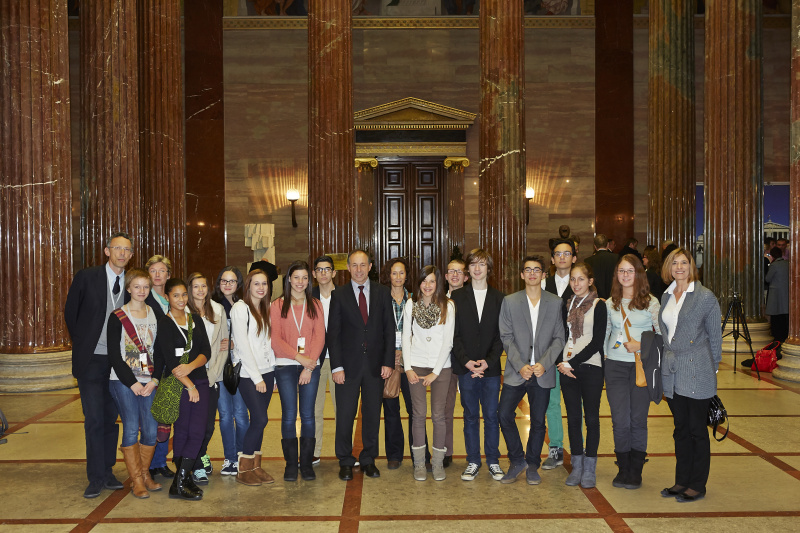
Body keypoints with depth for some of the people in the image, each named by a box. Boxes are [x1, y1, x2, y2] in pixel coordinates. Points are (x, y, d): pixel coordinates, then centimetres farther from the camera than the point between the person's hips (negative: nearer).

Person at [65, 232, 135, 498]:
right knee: (94, 420, -2)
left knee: (111, 418, 10)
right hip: (92, 359, -3)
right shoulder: (86, 277, -4)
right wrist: (82, 344, 4)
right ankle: (96, 477, 8)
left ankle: (108, 472, 21)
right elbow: (70, 313, 4)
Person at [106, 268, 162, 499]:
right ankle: (136, 480, 6)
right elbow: (114, 355, -5)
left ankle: (144, 473, 18)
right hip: (124, 381, -3)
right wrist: (132, 383, -10)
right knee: (131, 429, -6)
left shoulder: (155, 315, 10)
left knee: (152, 430, -2)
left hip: (149, 382, 3)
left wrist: (154, 380, -3)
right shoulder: (117, 317, -1)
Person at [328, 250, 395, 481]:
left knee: (372, 414, 9)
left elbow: (389, 329, 4)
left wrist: (388, 362, -3)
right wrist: (337, 366, -8)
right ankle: (345, 462, 19)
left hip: (375, 364, 1)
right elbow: (333, 333, -1)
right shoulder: (339, 295, 1)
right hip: (349, 364, -1)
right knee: (345, 415, 3)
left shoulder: (382, 293, 5)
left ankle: (369, 460, 23)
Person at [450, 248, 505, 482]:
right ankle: (473, 461, 18)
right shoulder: (457, 297, 5)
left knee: (491, 416, 5)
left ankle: (493, 461, 18)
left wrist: (488, 361, -11)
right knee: (470, 416, 7)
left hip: (491, 367, 0)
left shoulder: (499, 298, 5)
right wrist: (466, 361, -11)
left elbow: (501, 335, 1)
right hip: (465, 367, 0)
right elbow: (454, 334, 0)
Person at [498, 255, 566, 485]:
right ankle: (517, 461, 12)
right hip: (516, 372, 0)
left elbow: (559, 338, 2)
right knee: (504, 414, -8)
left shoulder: (556, 302, 5)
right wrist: (520, 366, -11)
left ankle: (532, 466, 23)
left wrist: (544, 364, -12)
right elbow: (506, 337, 0)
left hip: (542, 373, 0)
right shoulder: (510, 301, 4)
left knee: (538, 421, 6)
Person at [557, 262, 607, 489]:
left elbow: (597, 342, -10)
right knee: (573, 418, 7)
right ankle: (577, 466, 17)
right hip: (568, 368, 4)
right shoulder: (568, 305, 12)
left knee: (591, 418, 2)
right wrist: (562, 363, -1)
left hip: (590, 367, -4)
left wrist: (572, 363, -12)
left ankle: (589, 469, 11)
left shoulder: (598, 305, -4)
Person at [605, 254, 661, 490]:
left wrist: (641, 345, -15)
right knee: (620, 420, -2)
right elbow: (604, 334, 16)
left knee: (638, 419, 2)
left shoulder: (651, 302, 1)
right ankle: (623, 469, 14)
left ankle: (635, 472, 15)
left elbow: (662, 335, -2)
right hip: (615, 365, 2)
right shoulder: (610, 303, 10)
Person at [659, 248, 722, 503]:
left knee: (697, 429, 3)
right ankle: (682, 481, 24)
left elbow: (714, 336, -1)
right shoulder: (666, 296, 10)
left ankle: (697, 485, 15)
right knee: (680, 429, 14)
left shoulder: (705, 296, -7)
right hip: (672, 372, 6)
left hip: (697, 373, -6)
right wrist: (667, 360, 12)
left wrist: (712, 366, 2)